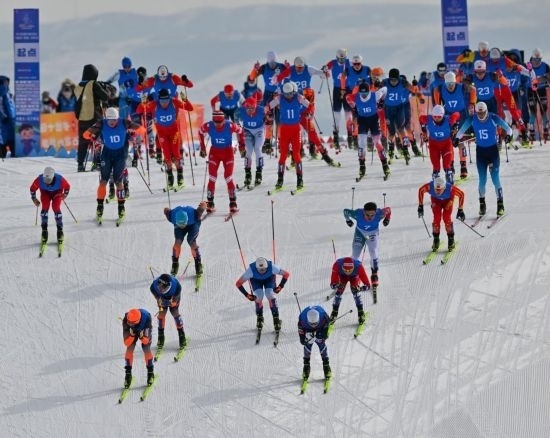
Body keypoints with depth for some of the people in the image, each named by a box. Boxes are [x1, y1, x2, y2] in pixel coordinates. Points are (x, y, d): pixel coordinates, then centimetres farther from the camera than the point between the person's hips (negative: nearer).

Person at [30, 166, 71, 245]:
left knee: (56, 208, -17)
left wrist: (65, 194, -1)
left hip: (57, 192, -1)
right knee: (45, 208, -17)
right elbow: (32, 188, -14)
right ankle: (44, 230, -7)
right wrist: (34, 199, -8)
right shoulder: (39, 179, -35)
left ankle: (60, 230, -5)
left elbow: (67, 186, -14)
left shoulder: (59, 179, -38)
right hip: (45, 192, 1)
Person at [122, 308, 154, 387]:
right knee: (129, 349, -18)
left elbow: (146, 341, -33)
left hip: (144, 330, -1)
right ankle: (128, 374, -3)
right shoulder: (126, 321, -37)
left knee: (146, 350, -18)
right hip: (132, 331, 1)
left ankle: (150, 372, 5)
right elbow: (126, 343, -33)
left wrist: (142, 337, -55)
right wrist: (132, 335, -51)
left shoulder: (146, 318, -41)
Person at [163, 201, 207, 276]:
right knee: (178, 242, -17)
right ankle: (175, 264, -2)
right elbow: (166, 209, -15)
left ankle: (198, 264, -4)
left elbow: (203, 204, -26)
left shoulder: (194, 215, -43)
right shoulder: (172, 216, -38)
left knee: (192, 242, -19)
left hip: (193, 224, -1)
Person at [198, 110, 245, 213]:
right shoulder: (208, 126, -20)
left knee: (228, 178, -8)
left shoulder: (230, 125, -24)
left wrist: (242, 144, 1)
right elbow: (200, 132, 2)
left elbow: (240, 130, -3)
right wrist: (202, 147, 6)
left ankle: (233, 203, 4)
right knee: (212, 178, -4)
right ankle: (210, 203, 7)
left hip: (228, 152, -1)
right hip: (214, 152, 1)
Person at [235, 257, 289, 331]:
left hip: (269, 278, 0)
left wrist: (280, 287, -24)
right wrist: (247, 295, -30)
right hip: (256, 280, 0)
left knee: (270, 295, -22)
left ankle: (276, 319, -12)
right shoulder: (251, 270, -40)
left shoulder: (272, 267, -39)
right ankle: (259, 318, 3)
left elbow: (286, 274, -23)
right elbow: (238, 283, -30)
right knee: (259, 296, -21)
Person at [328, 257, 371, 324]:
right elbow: (332, 284, -36)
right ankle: (334, 313, 3)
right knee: (338, 292, -16)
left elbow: (368, 285, -39)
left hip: (354, 276, -1)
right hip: (342, 276, 1)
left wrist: (360, 288, -56)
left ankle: (361, 313, -8)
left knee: (355, 292, -22)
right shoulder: (337, 265, -40)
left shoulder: (358, 266, -41)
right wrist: (335, 286, -56)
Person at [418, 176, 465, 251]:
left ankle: (451, 240, 4)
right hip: (436, 200, 1)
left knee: (446, 218, -15)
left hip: (447, 200, -1)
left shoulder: (450, 188, -43)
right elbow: (420, 191, -16)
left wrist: (460, 210, -20)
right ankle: (436, 240, 10)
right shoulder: (429, 186, -40)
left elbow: (461, 194, -24)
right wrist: (420, 206, -11)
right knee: (436, 219, -11)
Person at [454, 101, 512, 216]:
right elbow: (462, 129, 6)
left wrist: (508, 135, -27)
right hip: (480, 151, 2)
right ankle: (482, 204, 16)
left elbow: (507, 128, -7)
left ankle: (500, 204, 0)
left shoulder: (493, 118, -15)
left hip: (493, 149, -2)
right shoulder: (472, 119, -8)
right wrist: (457, 138, -11)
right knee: (482, 180, 0)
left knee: (495, 178, -8)